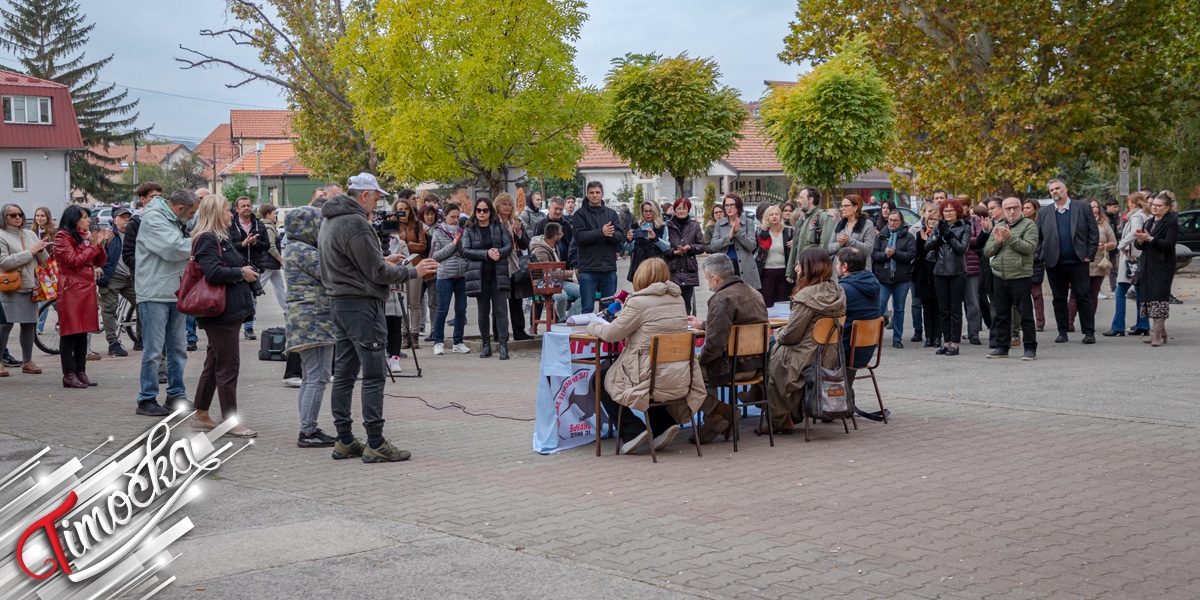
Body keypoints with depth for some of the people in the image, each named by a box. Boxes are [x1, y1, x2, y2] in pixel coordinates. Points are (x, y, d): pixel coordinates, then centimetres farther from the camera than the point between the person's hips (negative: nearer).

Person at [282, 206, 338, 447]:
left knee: (310, 377, 14)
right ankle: (307, 432, -8)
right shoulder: (303, 250, -14)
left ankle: (308, 430, 18)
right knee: (317, 376, -9)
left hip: (307, 321, 11)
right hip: (314, 320, -11)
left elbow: (325, 274, 20)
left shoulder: (294, 249, 18)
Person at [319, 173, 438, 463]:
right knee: (374, 374, -7)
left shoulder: (331, 221, 15)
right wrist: (412, 271, -4)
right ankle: (375, 444, -6)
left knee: (344, 373, 11)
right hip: (361, 304, -10)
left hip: (339, 302, 10)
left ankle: (344, 440, 16)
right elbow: (377, 273, -15)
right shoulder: (356, 224, -16)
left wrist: (383, 261, 20)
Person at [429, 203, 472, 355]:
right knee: (442, 310, -3)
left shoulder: (462, 232, 10)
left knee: (461, 310, 6)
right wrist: (452, 244, -11)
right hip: (445, 276, -4)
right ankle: (438, 343, 7)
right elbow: (435, 255, -7)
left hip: (462, 275, 4)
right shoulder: (438, 233, 1)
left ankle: (458, 343, 15)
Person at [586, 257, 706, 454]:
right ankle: (664, 424, 20)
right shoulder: (678, 299, 6)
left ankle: (631, 430, 6)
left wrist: (593, 326, 12)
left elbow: (611, 334, -9)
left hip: (653, 380, -7)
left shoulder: (639, 302, -15)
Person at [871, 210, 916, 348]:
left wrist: (894, 253, -18)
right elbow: (874, 254, 0)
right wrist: (885, 254, -19)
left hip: (902, 278, 0)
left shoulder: (908, 237, 4)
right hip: (883, 278, 0)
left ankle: (897, 339, 14)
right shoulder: (881, 236, 8)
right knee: (879, 308, -5)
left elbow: (911, 255, -8)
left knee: (899, 309, 7)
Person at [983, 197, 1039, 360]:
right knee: (1001, 315, 11)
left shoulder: (1028, 225, -2)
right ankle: (1002, 347, 19)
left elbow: (1030, 247, -15)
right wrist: (997, 242, -8)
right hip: (999, 278, 5)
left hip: (1021, 277, -5)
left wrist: (1010, 238, -19)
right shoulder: (998, 227, 15)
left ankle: (1030, 348, 4)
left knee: (1026, 315, -1)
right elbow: (987, 252, 10)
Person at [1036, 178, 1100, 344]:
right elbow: (1037, 237, 9)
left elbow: (1094, 232, 1)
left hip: (1078, 262, -2)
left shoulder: (1083, 208, 3)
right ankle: (1062, 331, 15)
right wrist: (1041, 256, -2)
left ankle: (1089, 332, 3)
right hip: (1054, 263, 2)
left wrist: (1089, 255, -6)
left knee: (1083, 297, -1)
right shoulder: (1044, 213, 9)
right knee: (1059, 299, 7)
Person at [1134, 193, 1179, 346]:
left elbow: (1168, 244, -15)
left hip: (1162, 267, -7)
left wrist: (1149, 239, -19)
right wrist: (1140, 240, -6)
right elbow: (1139, 246, 16)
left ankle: (1157, 335, -14)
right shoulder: (1149, 222, 19)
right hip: (1147, 265, 8)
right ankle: (1160, 333, 15)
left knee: (1159, 299, -12)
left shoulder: (1171, 222, -4)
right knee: (1149, 299, 6)